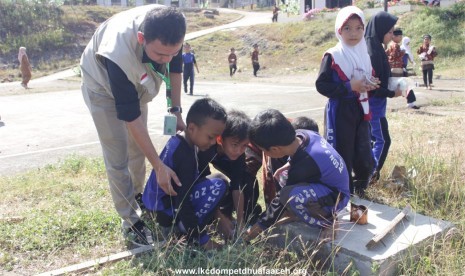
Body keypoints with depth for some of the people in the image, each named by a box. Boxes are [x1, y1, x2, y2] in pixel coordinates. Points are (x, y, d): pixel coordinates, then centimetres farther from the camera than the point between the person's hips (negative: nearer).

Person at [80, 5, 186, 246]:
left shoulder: (168, 30, -30)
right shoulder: (119, 55, -45)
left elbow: (175, 65, -8)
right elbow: (131, 117, -37)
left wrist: (175, 109, -11)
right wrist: (159, 166, -34)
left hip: (135, 85, 5)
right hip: (104, 87, -5)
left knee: (138, 147, 14)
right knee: (118, 158, -7)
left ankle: (137, 197, 36)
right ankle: (130, 221, 7)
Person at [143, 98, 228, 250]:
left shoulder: (178, 140, 2)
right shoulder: (186, 156, -26)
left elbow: (194, 178, 12)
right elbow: (181, 202, -27)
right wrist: (203, 239, -21)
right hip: (164, 210, -9)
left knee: (211, 181, 16)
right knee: (218, 185, -19)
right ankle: (184, 232, -9)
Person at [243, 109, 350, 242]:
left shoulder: (302, 167, -32)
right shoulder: (302, 134, -12)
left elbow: (282, 200, -19)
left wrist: (259, 226, -8)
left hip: (336, 197, -9)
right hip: (328, 183, 9)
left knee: (290, 195, -35)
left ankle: (327, 221, -9)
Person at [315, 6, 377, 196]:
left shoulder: (364, 55, 11)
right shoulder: (332, 56, -9)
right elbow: (321, 85, -12)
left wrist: (369, 86, -1)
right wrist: (349, 87, -19)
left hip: (360, 111, 6)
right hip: (340, 113, -6)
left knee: (365, 160, 7)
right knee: (342, 160, 1)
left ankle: (358, 193, 32)